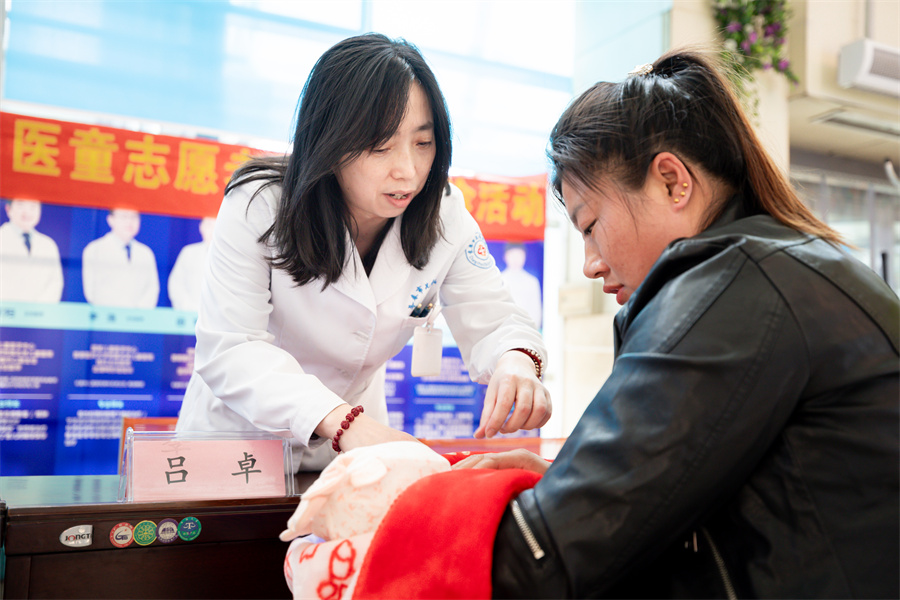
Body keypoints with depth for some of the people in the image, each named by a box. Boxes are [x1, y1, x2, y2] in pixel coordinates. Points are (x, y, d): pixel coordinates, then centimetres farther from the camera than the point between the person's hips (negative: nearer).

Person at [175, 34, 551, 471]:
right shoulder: (258, 207, -20)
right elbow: (229, 349, -27)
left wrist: (516, 360, -34)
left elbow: (492, 321, -8)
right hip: (238, 440, -2)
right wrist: (340, 419, -44)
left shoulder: (445, 218, -11)